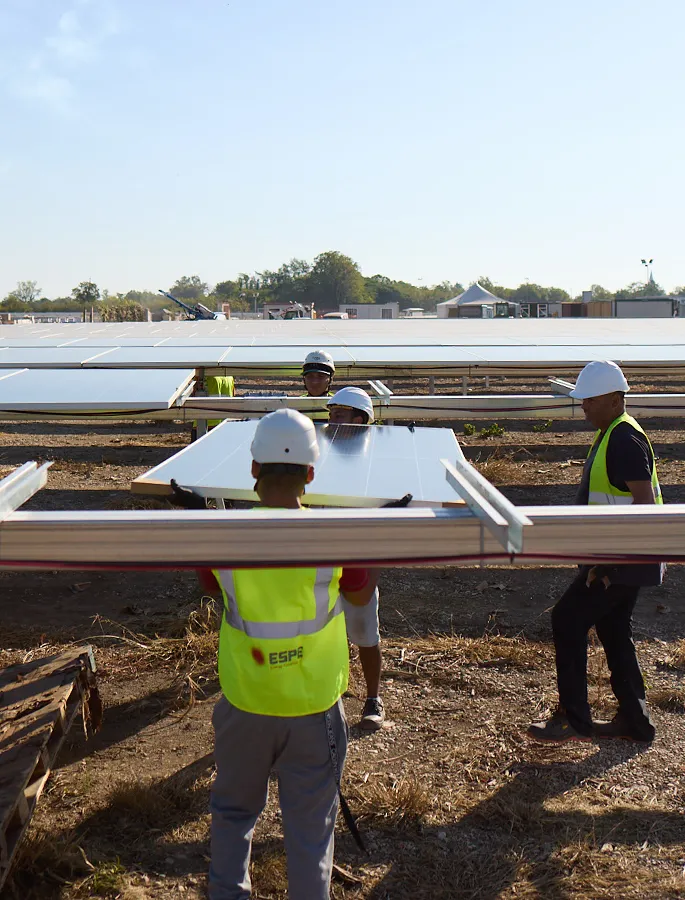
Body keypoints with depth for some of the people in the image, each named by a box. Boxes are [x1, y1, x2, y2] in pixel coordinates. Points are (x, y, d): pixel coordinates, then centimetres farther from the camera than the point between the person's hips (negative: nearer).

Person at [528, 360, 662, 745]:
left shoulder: (625, 441, -19)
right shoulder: (612, 435, 14)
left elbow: (644, 503, -25)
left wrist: (610, 558, -25)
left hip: (622, 559, -10)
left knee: (568, 621, -5)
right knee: (614, 631, 16)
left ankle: (574, 721, 3)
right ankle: (634, 720, 25)